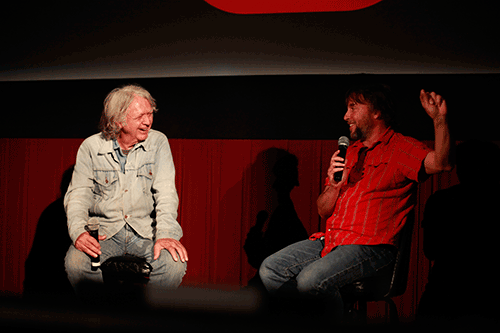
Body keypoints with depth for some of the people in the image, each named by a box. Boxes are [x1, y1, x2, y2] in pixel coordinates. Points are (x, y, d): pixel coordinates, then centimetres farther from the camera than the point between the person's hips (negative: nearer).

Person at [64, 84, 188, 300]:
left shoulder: (158, 143, 1)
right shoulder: (91, 147, 1)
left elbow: (165, 192, -6)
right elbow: (78, 194, 0)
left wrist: (165, 234, -23)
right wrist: (78, 231, -20)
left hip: (146, 231, 0)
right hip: (104, 232, 0)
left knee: (174, 264, -30)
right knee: (75, 262, -30)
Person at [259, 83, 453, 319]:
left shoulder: (401, 147, -1)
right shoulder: (350, 152, 20)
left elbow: (441, 163, -23)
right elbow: (323, 211, 20)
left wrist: (440, 119, -37)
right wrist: (333, 185, -2)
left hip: (371, 247, -8)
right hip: (331, 239, 8)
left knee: (310, 280, -30)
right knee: (269, 270, -5)